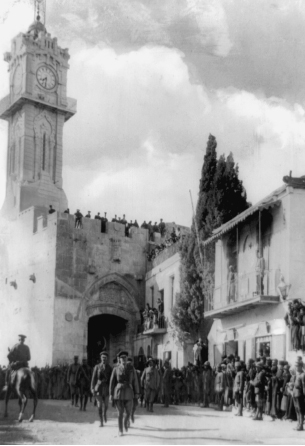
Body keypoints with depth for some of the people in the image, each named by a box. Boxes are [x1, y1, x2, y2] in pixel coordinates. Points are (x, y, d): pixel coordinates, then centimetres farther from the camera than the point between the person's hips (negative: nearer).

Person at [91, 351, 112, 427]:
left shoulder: (110, 368, 3)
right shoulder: (97, 367, 2)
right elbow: (94, 378, 1)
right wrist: (92, 388, -7)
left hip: (107, 388, 1)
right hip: (98, 387, -1)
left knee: (105, 405, 6)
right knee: (99, 405, -5)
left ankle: (104, 413, 41)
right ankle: (101, 422, 2)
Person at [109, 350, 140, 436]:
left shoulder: (131, 368, 2)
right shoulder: (116, 369, -2)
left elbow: (134, 381, 4)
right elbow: (112, 382, 0)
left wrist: (137, 393, 4)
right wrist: (111, 394, -3)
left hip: (128, 393, 1)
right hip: (118, 392, -1)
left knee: (128, 412, 2)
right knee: (120, 413, 0)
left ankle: (126, 423, 35)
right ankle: (120, 431, 13)